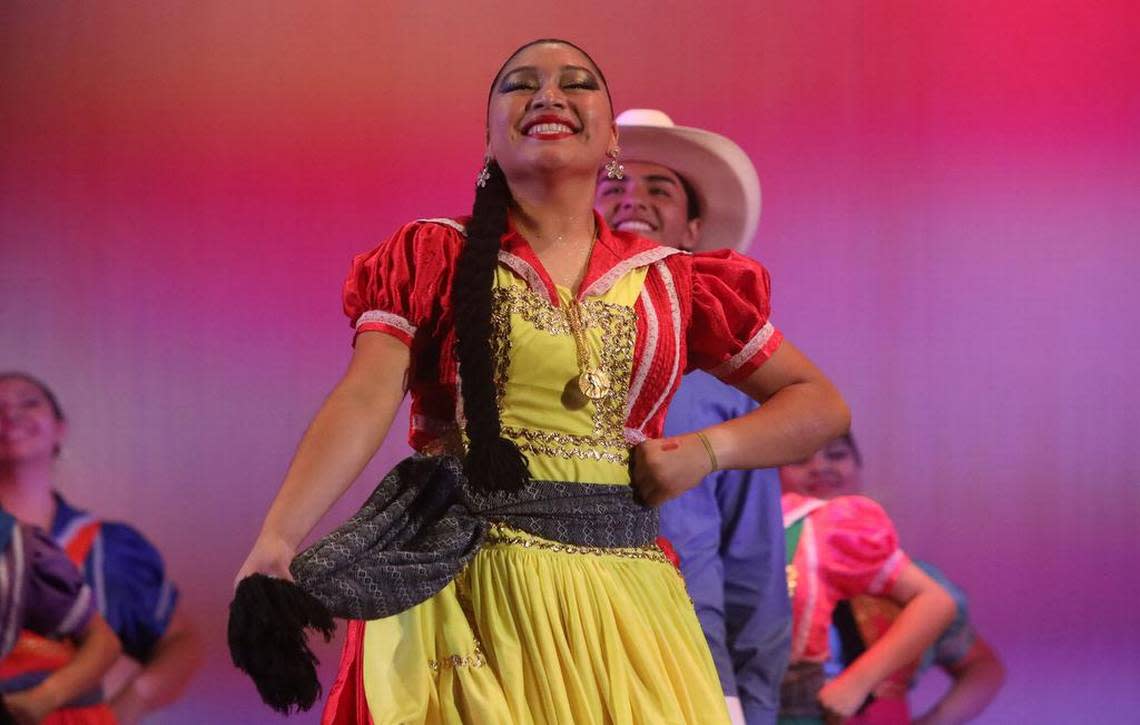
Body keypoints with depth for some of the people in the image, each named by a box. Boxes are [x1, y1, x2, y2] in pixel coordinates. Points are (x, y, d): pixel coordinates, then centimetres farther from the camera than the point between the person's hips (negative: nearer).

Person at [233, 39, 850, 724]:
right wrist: (275, 544, -26)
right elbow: (367, 401, -10)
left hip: (622, 589, 2)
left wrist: (708, 450, -5)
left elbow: (822, 405, 14)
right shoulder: (432, 258, 5)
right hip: (466, 589, -2)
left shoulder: (669, 281, 10)